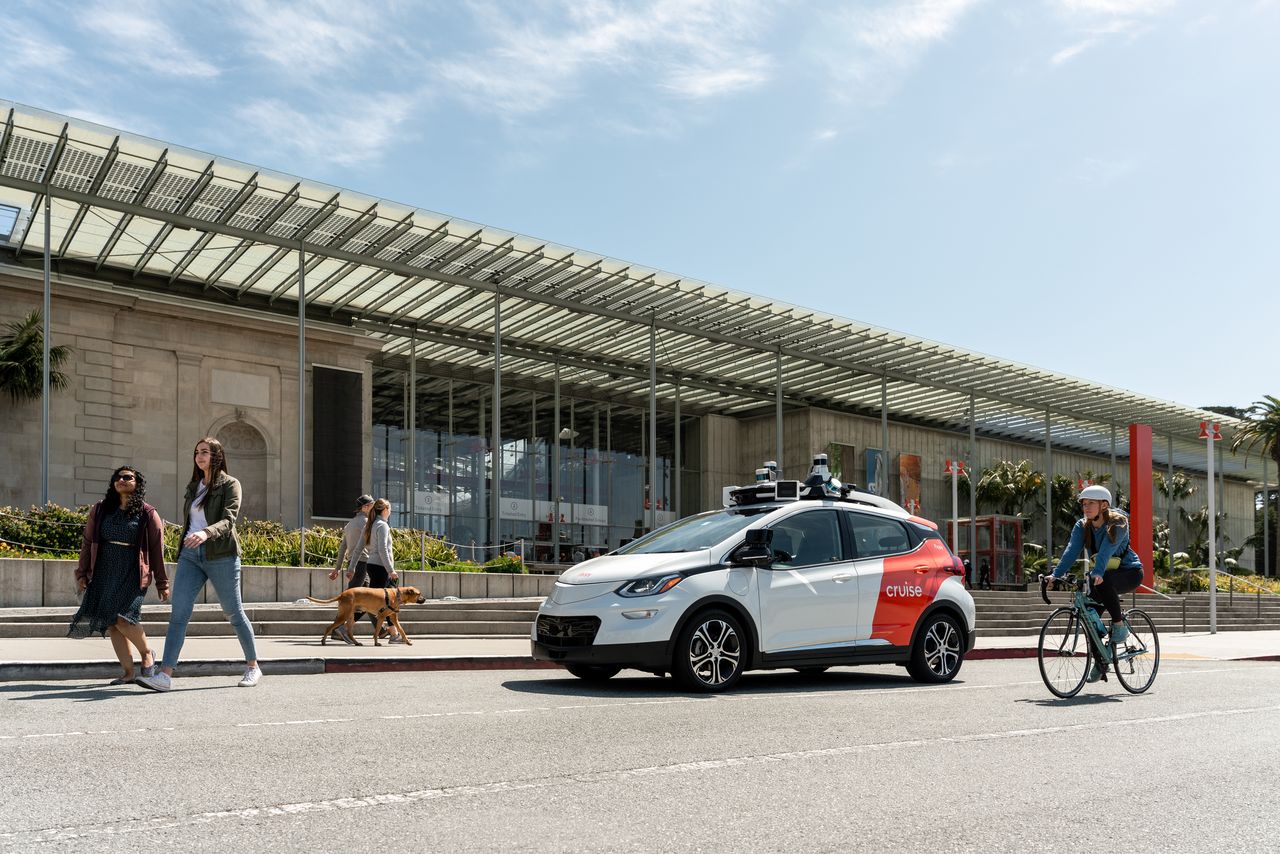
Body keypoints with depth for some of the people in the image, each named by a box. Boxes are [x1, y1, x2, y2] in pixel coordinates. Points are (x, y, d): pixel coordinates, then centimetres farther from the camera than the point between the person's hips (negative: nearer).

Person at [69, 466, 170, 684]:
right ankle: (128, 671, 6)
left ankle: (147, 653, 4)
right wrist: (81, 574, 8)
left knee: (122, 617, -20)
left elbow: (157, 551, 2)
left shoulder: (148, 514, 1)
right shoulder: (99, 510, 11)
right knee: (111, 623, -1)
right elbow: (87, 543, 14)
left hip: (133, 574, -4)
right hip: (104, 574, 4)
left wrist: (162, 583, 2)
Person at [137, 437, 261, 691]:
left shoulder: (229, 484, -2)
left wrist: (206, 533, -34)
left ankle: (253, 667, 19)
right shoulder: (193, 487, 17)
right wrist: (182, 550, 20)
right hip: (190, 554, 5)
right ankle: (165, 675, -13)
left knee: (234, 613, 4)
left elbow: (228, 520, -16)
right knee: (179, 612, -8)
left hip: (220, 554, -5)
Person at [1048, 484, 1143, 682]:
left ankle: (1119, 624, -17)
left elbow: (1106, 550, -35)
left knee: (1103, 581, -37)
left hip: (1129, 572, -5)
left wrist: (1097, 573, -50)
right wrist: (1056, 574, -33)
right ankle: (1100, 662, 5)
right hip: (1102, 576, 5)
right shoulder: (1082, 526, -5)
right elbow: (1071, 552, -18)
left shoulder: (1117, 523, -19)